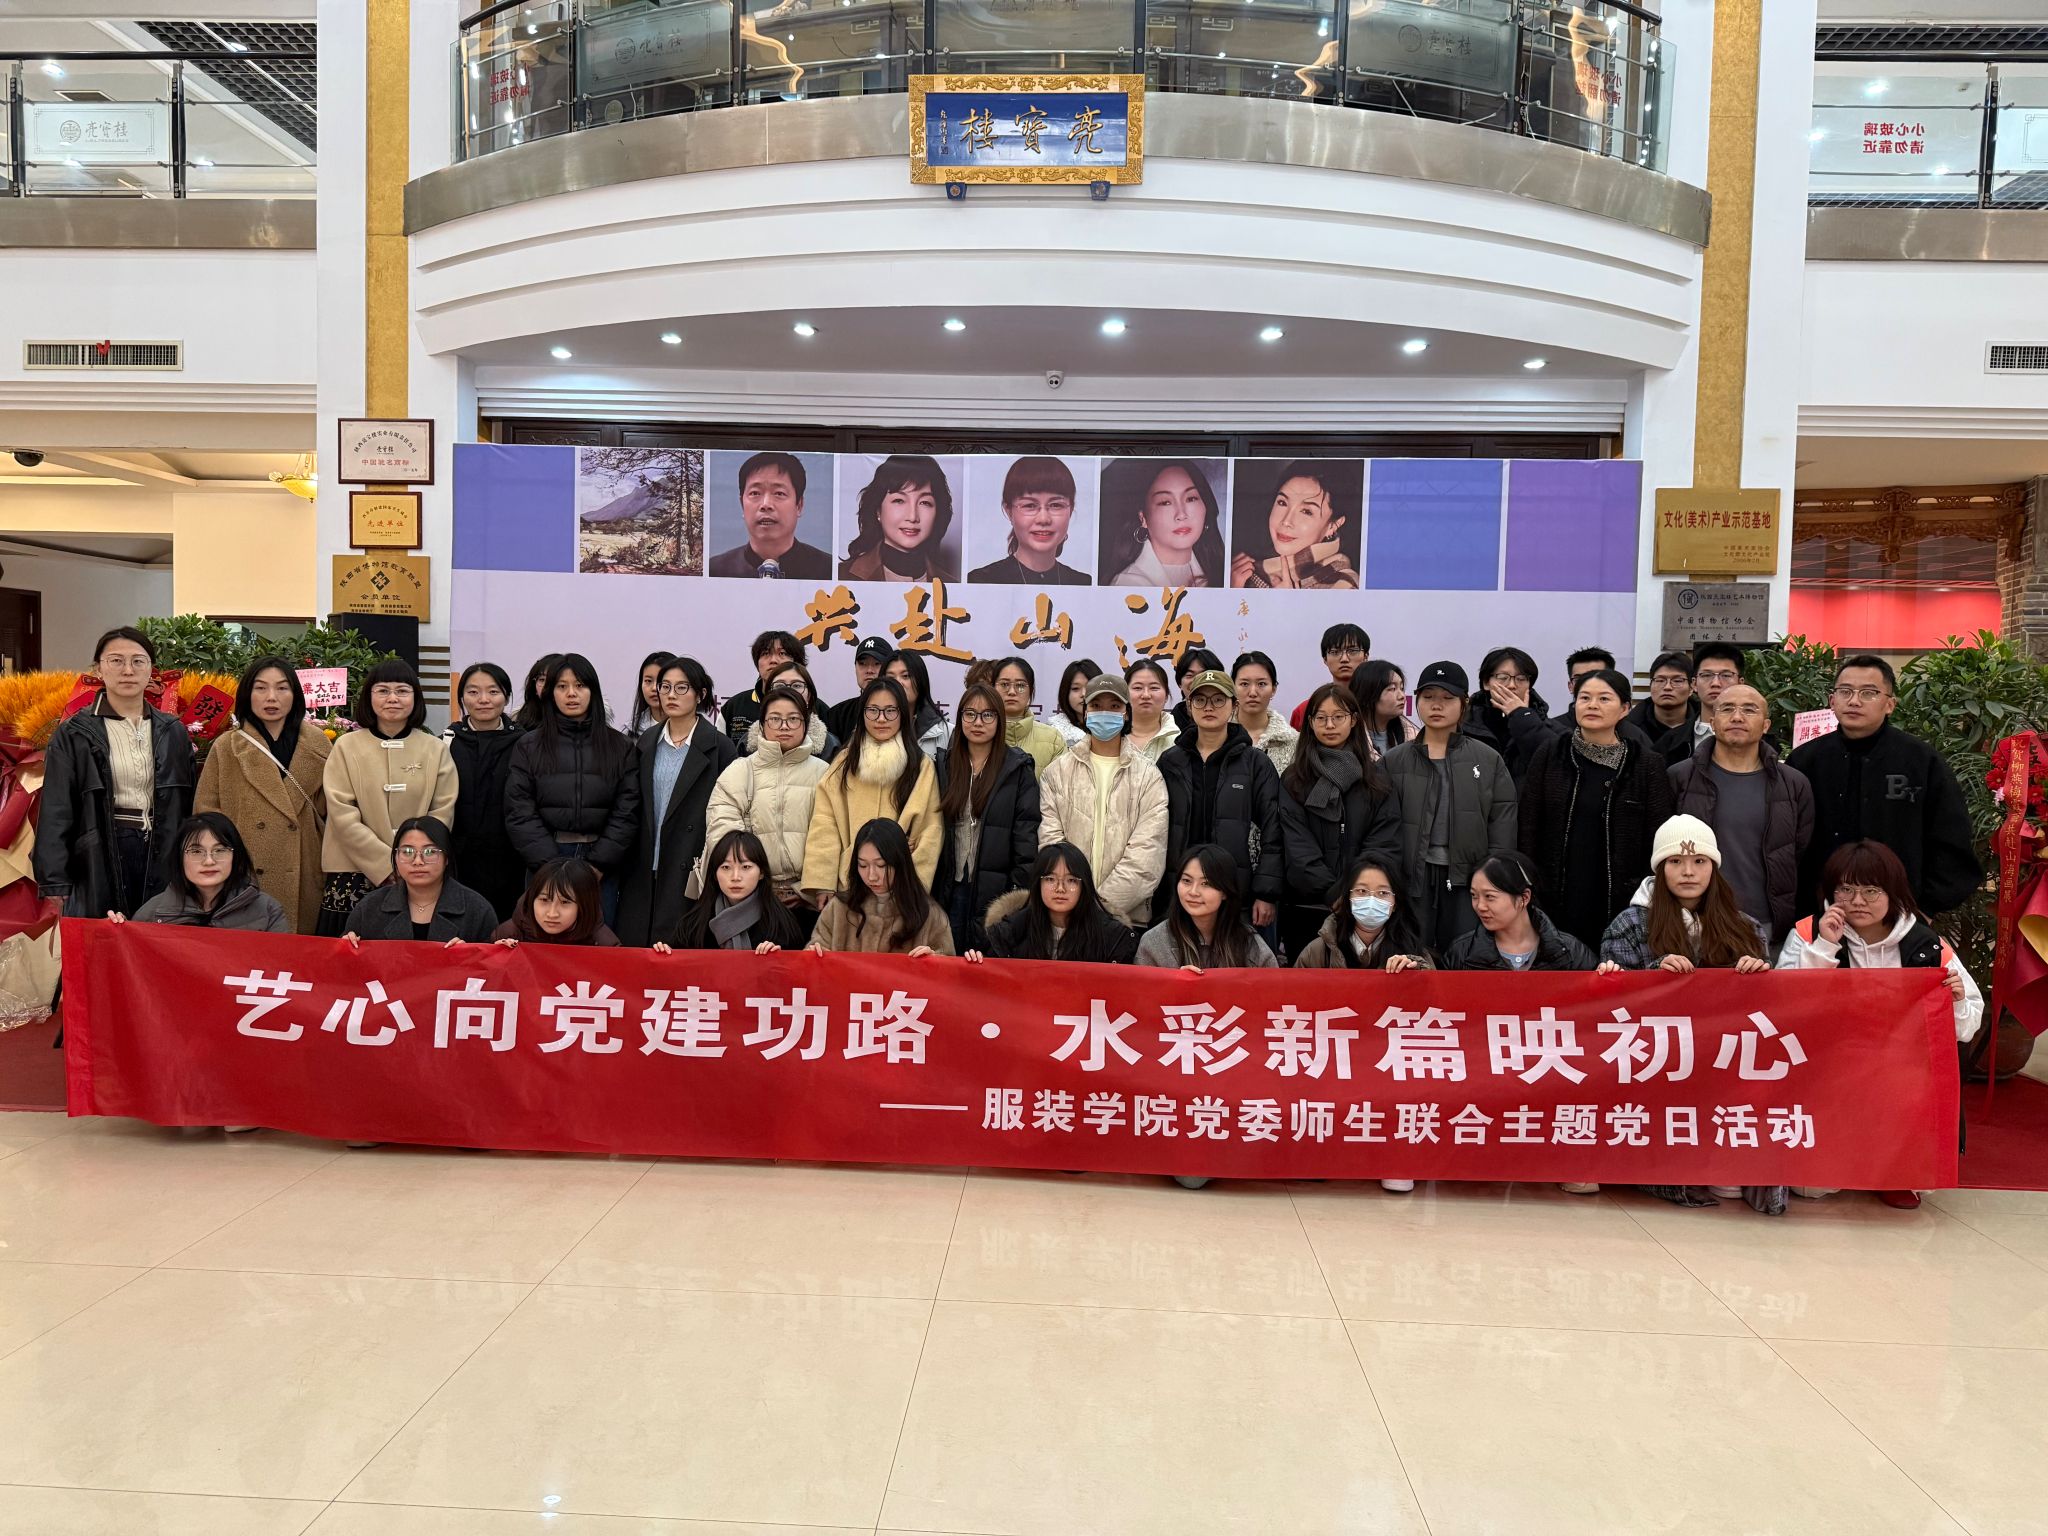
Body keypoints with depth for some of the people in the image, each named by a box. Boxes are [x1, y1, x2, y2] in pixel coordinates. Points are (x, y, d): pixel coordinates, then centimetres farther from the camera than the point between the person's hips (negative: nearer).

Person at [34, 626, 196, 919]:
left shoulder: (173, 732, 10)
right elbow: (55, 814, -1)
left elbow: (189, 805, 12)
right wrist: (54, 885, -7)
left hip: (162, 856, 2)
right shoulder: (73, 735, 1)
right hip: (98, 858, -2)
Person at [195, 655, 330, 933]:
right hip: (247, 881, -1)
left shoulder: (318, 743, 9)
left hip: (307, 882, 1)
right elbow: (205, 814, 6)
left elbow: (332, 812, 11)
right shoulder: (225, 747, 5)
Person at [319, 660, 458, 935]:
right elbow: (343, 818, -4)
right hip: (355, 876, -1)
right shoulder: (347, 746, 3)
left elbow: (442, 815, 3)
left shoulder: (436, 750, 7)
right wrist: (389, 868, -11)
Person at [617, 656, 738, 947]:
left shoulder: (720, 748, -3)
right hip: (643, 872, 4)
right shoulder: (647, 742, 11)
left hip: (691, 872, -4)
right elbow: (634, 804, 13)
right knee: (634, 944, 4)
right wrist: (625, 865, 7)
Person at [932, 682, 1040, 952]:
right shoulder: (942, 764, 8)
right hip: (949, 888, 3)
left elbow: (1027, 833, -5)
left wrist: (1021, 891, -11)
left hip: (996, 888, -3)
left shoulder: (1018, 769, -1)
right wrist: (926, 889, 3)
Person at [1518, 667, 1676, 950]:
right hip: (1556, 902, 1)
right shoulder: (1549, 755, 4)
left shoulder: (1647, 764, 3)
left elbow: (1659, 840, 3)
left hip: (1620, 902, 0)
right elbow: (1528, 828, 4)